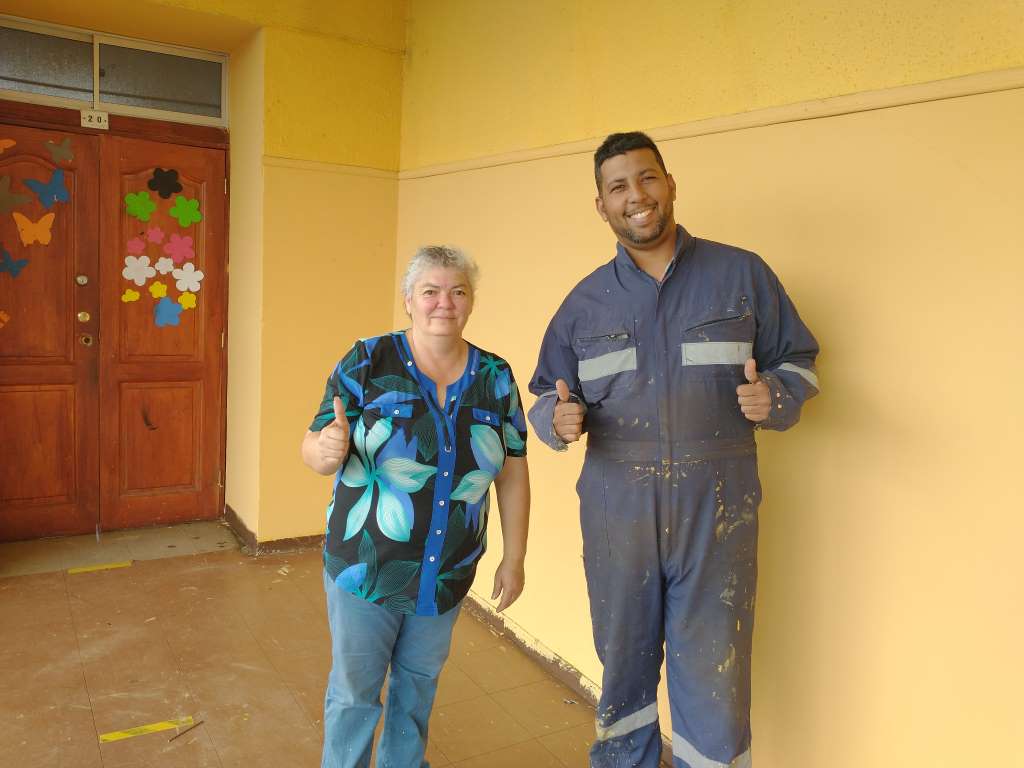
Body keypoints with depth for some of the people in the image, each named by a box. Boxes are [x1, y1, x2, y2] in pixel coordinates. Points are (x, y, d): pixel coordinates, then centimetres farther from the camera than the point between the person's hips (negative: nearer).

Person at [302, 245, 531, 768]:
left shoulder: (496, 377, -2)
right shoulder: (368, 362, -11)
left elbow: (513, 472, 3)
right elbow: (314, 447, -11)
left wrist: (514, 558, 4)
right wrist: (327, 451, -34)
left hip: (447, 574, 3)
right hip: (364, 567, -3)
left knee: (419, 682, 22)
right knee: (354, 690, 12)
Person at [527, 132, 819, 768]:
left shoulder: (742, 274, 1)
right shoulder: (586, 300, 7)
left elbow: (797, 362, 8)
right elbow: (546, 394, 13)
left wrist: (773, 397, -14)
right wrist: (558, 420, -10)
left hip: (716, 511, -2)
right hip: (616, 511, 2)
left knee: (714, 681, 4)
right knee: (624, 666, 17)